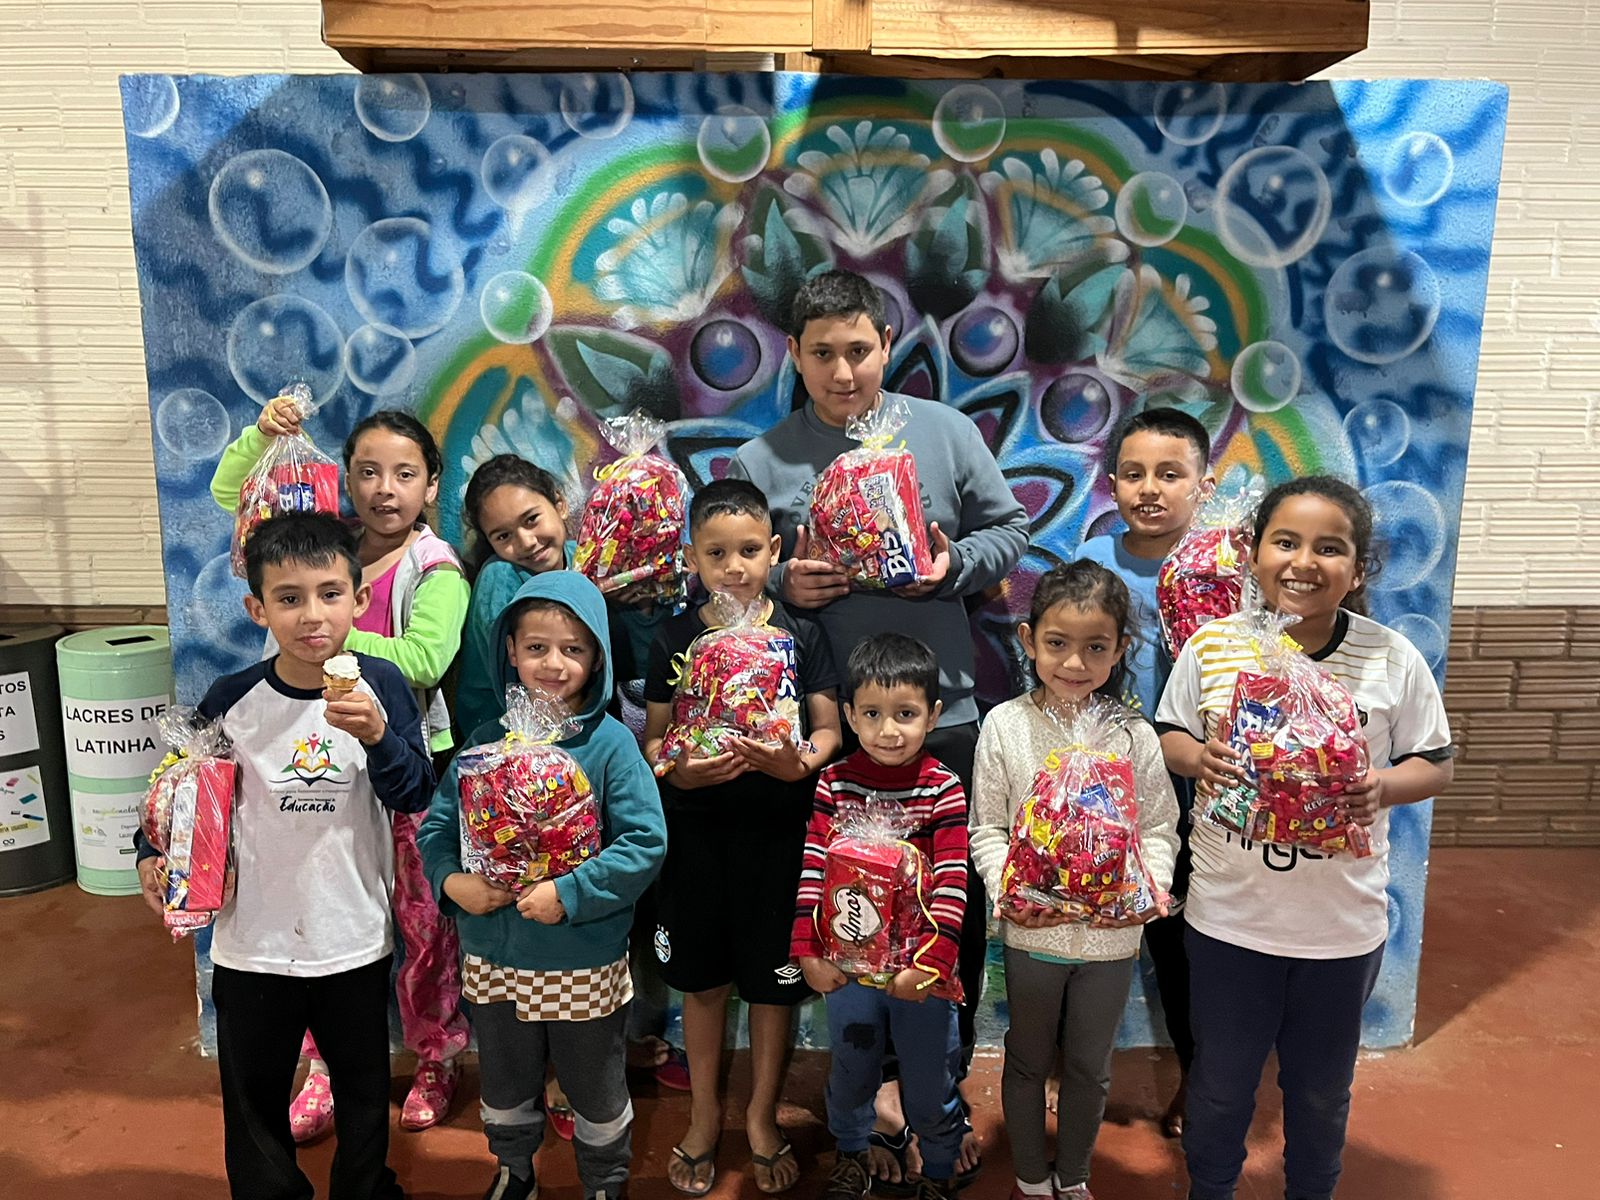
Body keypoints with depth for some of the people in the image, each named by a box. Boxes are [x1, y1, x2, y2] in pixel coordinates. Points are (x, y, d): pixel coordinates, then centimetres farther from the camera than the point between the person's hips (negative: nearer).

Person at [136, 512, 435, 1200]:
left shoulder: (380, 686, -12)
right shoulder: (232, 700, -9)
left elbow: (414, 797, -16)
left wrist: (379, 737, -32)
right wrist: (153, 854, -7)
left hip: (355, 937, 0)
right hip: (254, 941, 1)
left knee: (363, 1085, 20)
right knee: (253, 1092, 18)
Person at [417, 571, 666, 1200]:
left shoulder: (611, 744, -14)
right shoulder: (487, 740, -3)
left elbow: (645, 842, -18)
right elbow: (437, 825, 2)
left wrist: (570, 894, -25)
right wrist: (452, 882, -16)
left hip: (586, 965, -3)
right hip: (495, 957, 4)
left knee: (597, 1093, 18)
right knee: (505, 1085, 25)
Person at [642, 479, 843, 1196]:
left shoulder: (800, 634, -2)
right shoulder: (674, 639, -1)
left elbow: (828, 730, 0)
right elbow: (652, 736, 3)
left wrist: (800, 762, -20)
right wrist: (678, 769, -18)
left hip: (779, 828, 0)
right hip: (696, 828, 1)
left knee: (775, 979, 11)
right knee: (701, 978, 14)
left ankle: (762, 1117, 35)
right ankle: (705, 1114, 37)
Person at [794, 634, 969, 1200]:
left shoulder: (943, 789, -12)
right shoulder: (833, 785, -7)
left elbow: (951, 886, -14)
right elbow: (812, 872, -8)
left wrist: (930, 961, -20)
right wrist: (807, 951, -13)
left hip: (921, 967, -1)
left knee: (931, 1083, 14)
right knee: (849, 1071, 21)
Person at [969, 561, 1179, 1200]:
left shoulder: (1133, 735, -7)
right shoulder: (1005, 725, -9)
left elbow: (1159, 828, -2)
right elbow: (987, 828, -5)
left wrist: (1151, 884, -20)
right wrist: (1006, 886, -20)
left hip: (1111, 931, 1)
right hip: (1031, 930, -1)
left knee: (1090, 1066, 19)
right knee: (1028, 1060, 18)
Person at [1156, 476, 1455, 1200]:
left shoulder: (1392, 660, -10)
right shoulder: (1212, 645, -10)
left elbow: (1435, 764, -1)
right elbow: (1167, 735, 2)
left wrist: (1380, 787, -22)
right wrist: (1199, 758, -20)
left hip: (1343, 925, 1)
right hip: (1227, 916, 0)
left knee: (1321, 1091, 23)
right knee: (1220, 1086, 19)